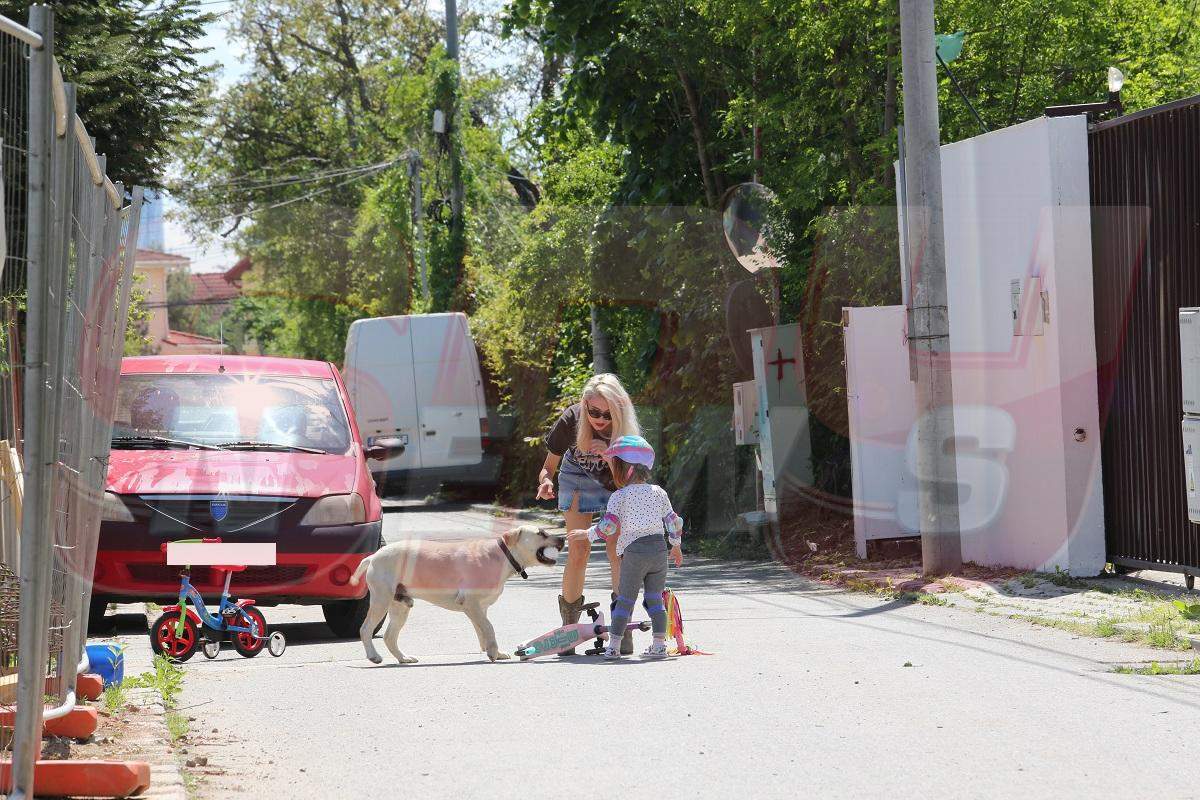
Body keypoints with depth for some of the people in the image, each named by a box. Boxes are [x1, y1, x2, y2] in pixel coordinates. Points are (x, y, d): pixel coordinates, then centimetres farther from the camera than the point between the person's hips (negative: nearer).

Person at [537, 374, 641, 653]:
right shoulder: (570, 421, -30)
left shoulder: (625, 427, -29)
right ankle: (569, 624, 2)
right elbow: (548, 467, -16)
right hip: (578, 478, 0)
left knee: (617, 551, -10)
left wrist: (609, 455, -45)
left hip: (615, 482, 0)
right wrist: (546, 482, -39)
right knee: (578, 552, -10)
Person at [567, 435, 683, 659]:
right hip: (659, 548, 4)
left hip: (634, 552, -4)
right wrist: (676, 546, 27)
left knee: (624, 600, 2)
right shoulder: (658, 492, 9)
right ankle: (659, 644, 5)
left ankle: (613, 646, 1)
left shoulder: (620, 497, -6)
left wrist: (585, 534, 1)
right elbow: (673, 521, 13)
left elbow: (608, 527, -14)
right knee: (655, 599, 9)